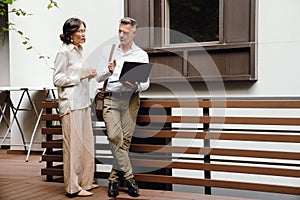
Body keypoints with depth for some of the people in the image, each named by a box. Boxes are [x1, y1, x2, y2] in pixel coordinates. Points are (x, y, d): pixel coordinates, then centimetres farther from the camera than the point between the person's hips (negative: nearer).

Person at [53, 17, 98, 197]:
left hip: (83, 102, 9)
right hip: (71, 103, -9)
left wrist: (89, 75, 6)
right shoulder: (64, 52, -9)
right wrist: (80, 75, -15)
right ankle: (73, 187, 4)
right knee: (73, 144, -4)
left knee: (86, 143, 12)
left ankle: (85, 181, 23)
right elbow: (58, 80, -13)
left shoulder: (79, 51, 16)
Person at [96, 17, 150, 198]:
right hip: (111, 98, 0)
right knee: (114, 137, -15)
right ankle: (129, 177, -8)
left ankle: (114, 179, 10)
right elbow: (98, 78, 11)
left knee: (126, 139, -2)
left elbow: (146, 84, 7)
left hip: (131, 98, 0)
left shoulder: (142, 55, 11)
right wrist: (108, 71, -9)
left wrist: (136, 85, -15)